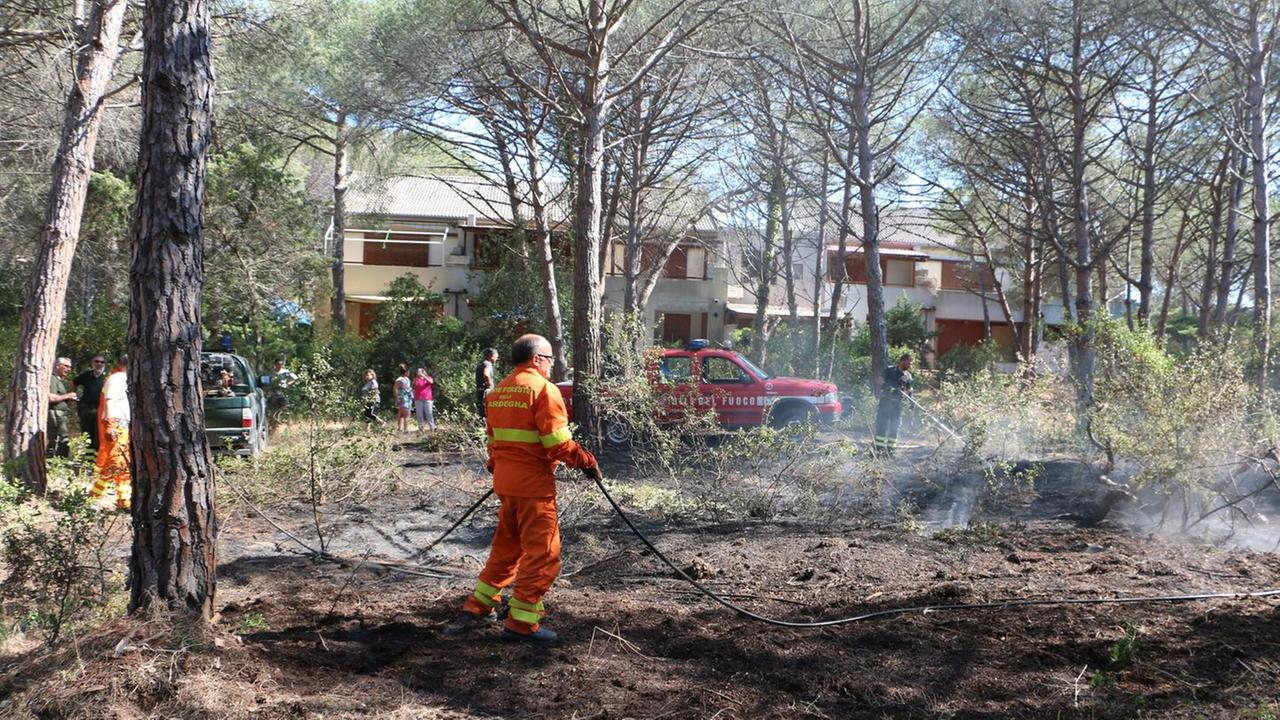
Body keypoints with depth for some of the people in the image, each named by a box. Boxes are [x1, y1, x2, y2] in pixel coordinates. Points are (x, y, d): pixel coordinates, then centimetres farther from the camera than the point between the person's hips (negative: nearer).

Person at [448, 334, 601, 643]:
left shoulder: (499, 390, 13)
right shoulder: (543, 388, -12)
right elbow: (557, 441, -18)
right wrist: (586, 461, -7)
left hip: (505, 481, 8)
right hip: (534, 483, -8)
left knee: (506, 545, 21)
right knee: (542, 551, -1)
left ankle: (479, 607, 26)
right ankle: (522, 621, 2)